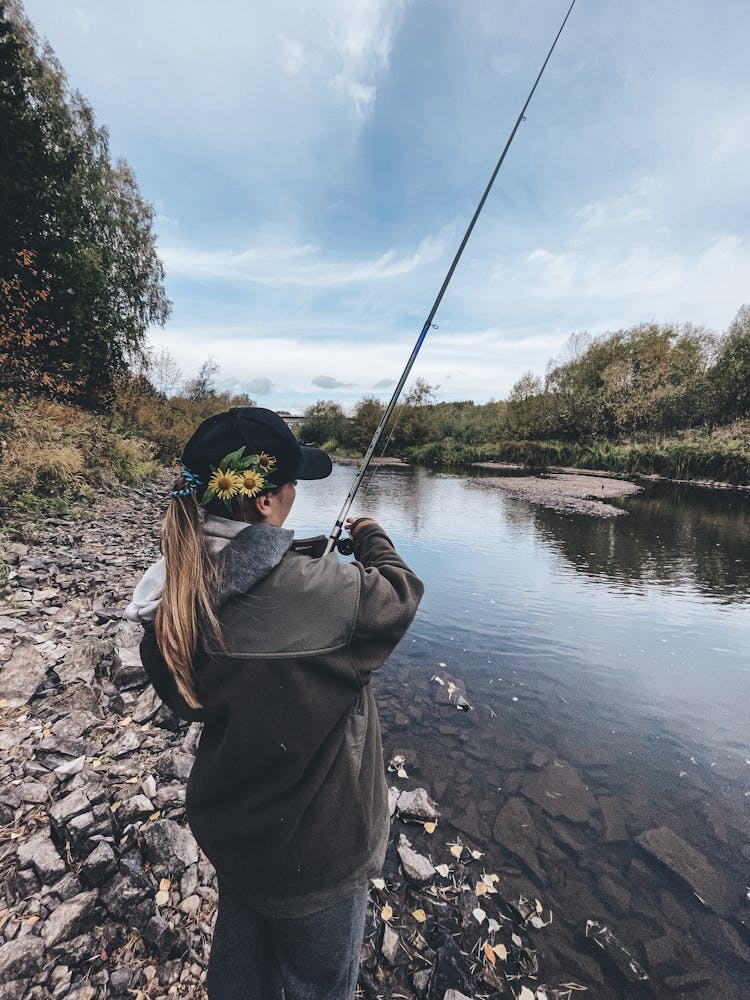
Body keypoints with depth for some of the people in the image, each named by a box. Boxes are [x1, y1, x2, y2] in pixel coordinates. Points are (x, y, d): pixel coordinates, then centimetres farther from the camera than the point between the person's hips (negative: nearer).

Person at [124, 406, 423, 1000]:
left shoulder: (174, 594, -15)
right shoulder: (315, 592, -36)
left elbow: (186, 700, 0)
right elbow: (400, 594, -16)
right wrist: (372, 537, 3)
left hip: (227, 827, 6)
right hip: (313, 849, -5)